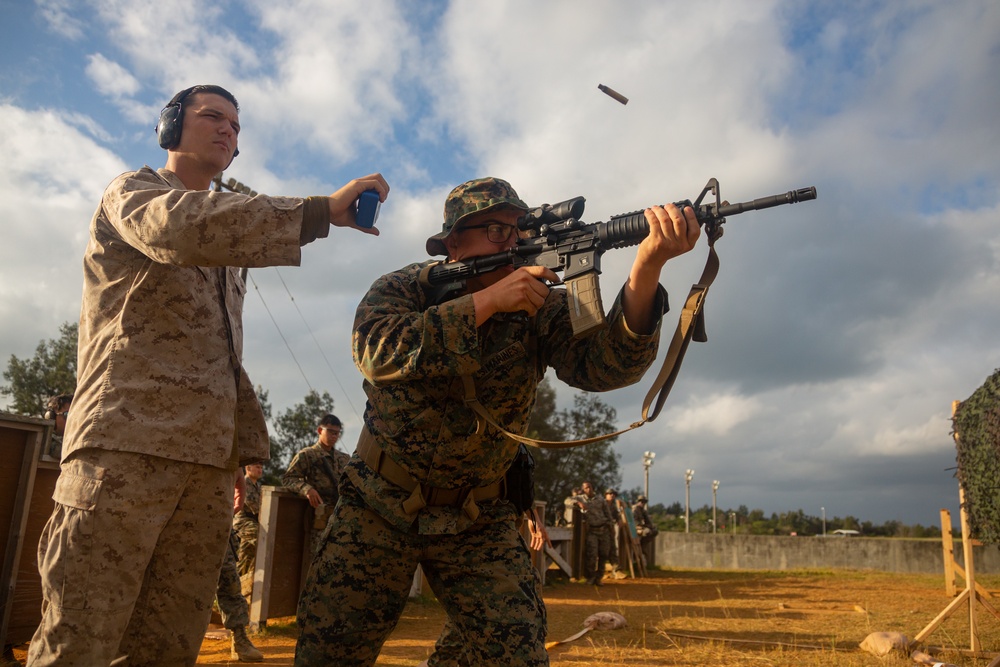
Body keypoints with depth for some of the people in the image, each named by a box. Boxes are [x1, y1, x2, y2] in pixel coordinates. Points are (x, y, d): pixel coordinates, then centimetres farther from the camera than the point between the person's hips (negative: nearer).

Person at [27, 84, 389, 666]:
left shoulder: (226, 247, 29)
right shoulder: (132, 192, 8)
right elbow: (178, 227, -19)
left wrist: (247, 444, 14)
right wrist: (324, 211, -24)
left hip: (210, 461, 7)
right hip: (127, 443, -6)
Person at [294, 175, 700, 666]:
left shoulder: (540, 308, -7)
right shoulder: (402, 289, -7)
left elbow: (603, 365, -25)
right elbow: (378, 352, -28)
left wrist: (648, 264, -40)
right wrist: (487, 300, -33)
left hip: (477, 520, 1)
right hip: (379, 509, 0)